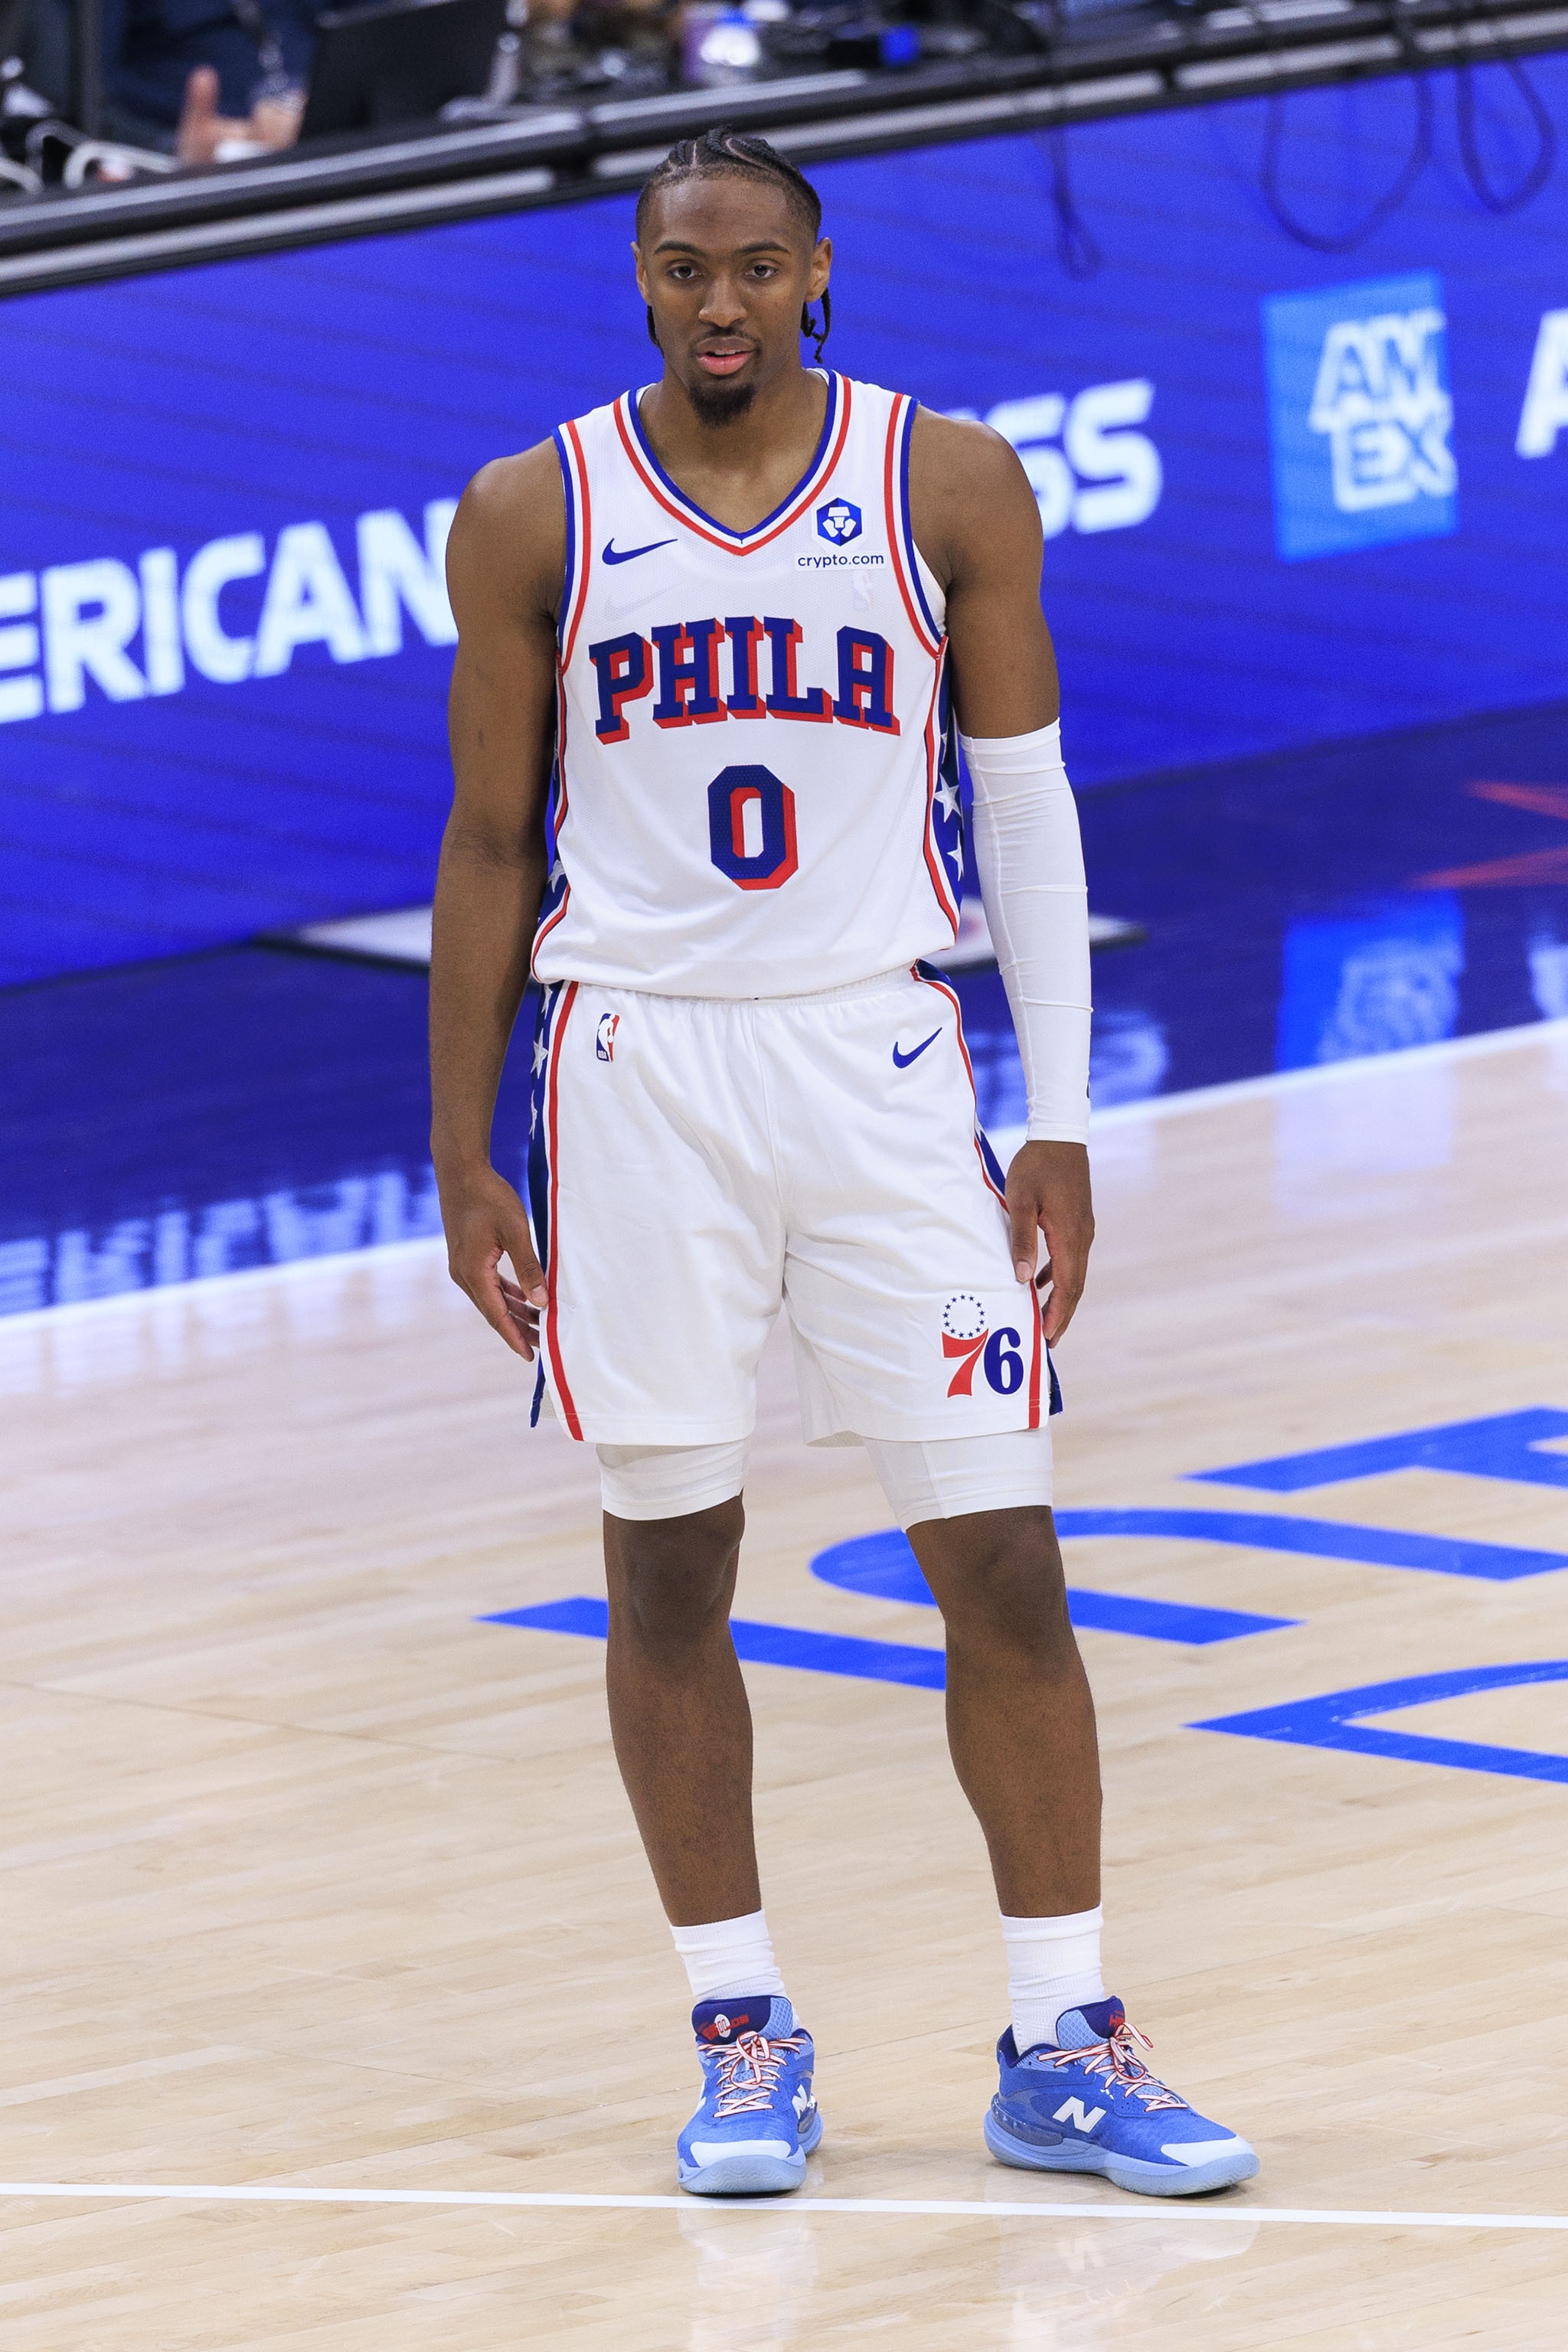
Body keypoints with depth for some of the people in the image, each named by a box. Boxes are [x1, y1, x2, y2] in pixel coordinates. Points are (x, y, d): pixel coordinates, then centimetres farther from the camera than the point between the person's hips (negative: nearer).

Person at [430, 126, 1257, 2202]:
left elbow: (1029, 809, 6)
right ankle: (743, 2038, 15)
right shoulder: (535, 519, 1)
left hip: (883, 1055, 0)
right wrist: (462, 1156, 5)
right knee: (668, 1563, 4)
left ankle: (1064, 2051, 4)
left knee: (1000, 1560, -3)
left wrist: (1061, 1125, 1)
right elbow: (493, 844, 7)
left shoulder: (950, 490, 1)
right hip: (639, 1071, 0)